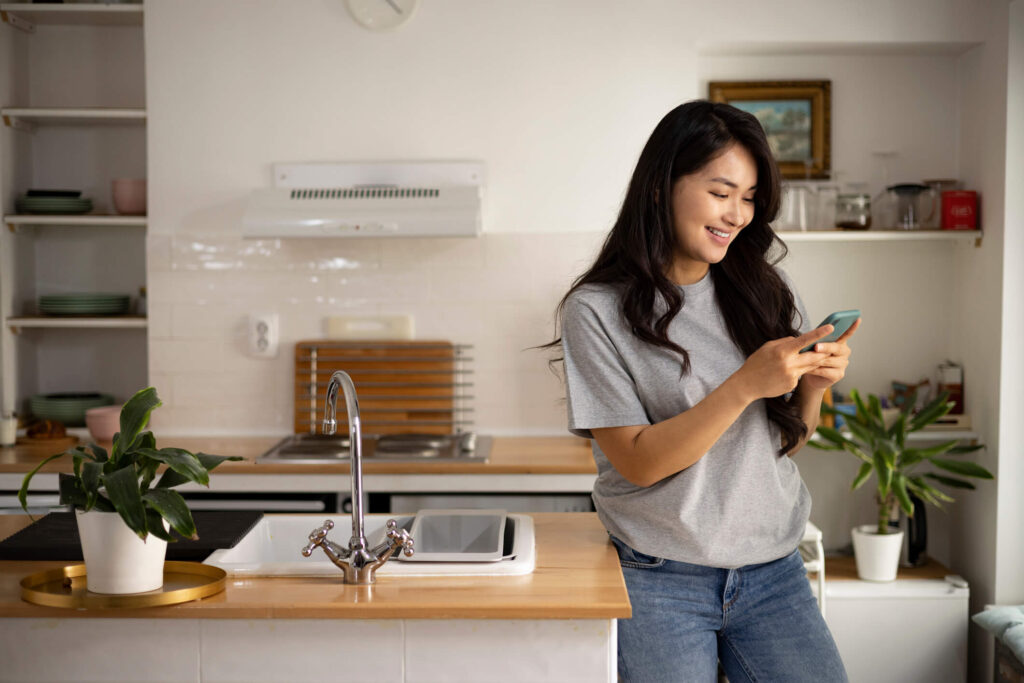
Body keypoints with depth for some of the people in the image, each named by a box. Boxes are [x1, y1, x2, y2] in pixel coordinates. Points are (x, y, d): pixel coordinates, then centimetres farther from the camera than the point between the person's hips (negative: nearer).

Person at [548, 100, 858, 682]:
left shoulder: (766, 287, 4)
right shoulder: (597, 310, -10)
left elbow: (791, 438, 10)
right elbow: (639, 463, -14)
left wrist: (815, 384, -11)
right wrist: (746, 384, -24)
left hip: (773, 569, 4)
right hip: (661, 583, -4)